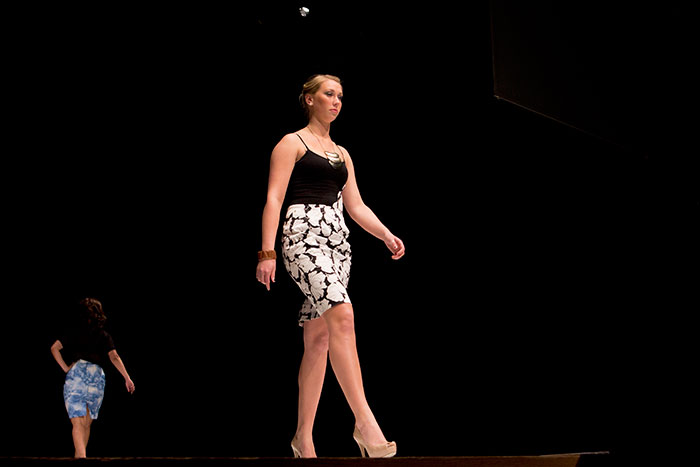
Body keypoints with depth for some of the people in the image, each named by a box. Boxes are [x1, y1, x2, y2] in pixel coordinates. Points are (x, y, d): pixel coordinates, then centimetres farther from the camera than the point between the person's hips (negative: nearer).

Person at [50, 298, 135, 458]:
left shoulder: (74, 333, 10)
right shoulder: (104, 336, 8)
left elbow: (54, 348, 2)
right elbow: (114, 357, -3)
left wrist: (65, 368, 5)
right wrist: (127, 378, -7)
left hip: (75, 375, -1)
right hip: (97, 376, 1)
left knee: (78, 423, -6)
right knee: (86, 424, 17)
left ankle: (81, 456, -23)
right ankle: (79, 455, 24)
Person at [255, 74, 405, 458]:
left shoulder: (341, 153, 24)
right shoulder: (292, 143, 4)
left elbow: (355, 206, 19)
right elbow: (274, 199, -5)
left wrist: (387, 235, 3)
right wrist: (267, 253, -16)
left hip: (337, 241, 7)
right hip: (303, 236, -7)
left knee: (319, 338, 3)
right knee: (342, 315, -26)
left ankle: (303, 435, 7)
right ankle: (364, 420, -30)